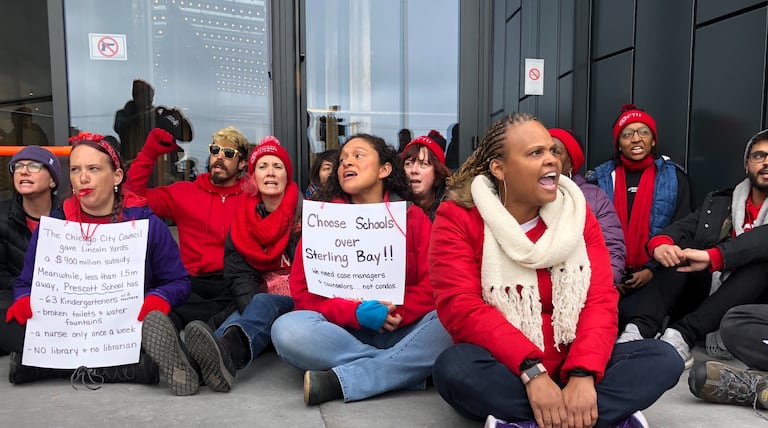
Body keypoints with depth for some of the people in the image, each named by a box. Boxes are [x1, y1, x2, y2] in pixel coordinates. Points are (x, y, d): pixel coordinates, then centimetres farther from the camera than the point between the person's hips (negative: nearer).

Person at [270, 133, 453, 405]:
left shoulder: (413, 217, 4)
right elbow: (303, 291, -3)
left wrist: (397, 314, -20)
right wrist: (356, 313, -18)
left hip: (400, 332, 1)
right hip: (343, 331, 0)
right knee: (288, 330, -29)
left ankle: (340, 381, -30)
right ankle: (407, 368, -23)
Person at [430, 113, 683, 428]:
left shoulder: (576, 213, 3)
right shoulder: (457, 218, -8)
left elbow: (600, 300, -6)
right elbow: (463, 309, -18)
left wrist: (582, 374, -24)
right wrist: (532, 372, -29)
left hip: (572, 367, 4)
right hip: (504, 372, -3)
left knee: (663, 357, -16)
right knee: (454, 368, -34)